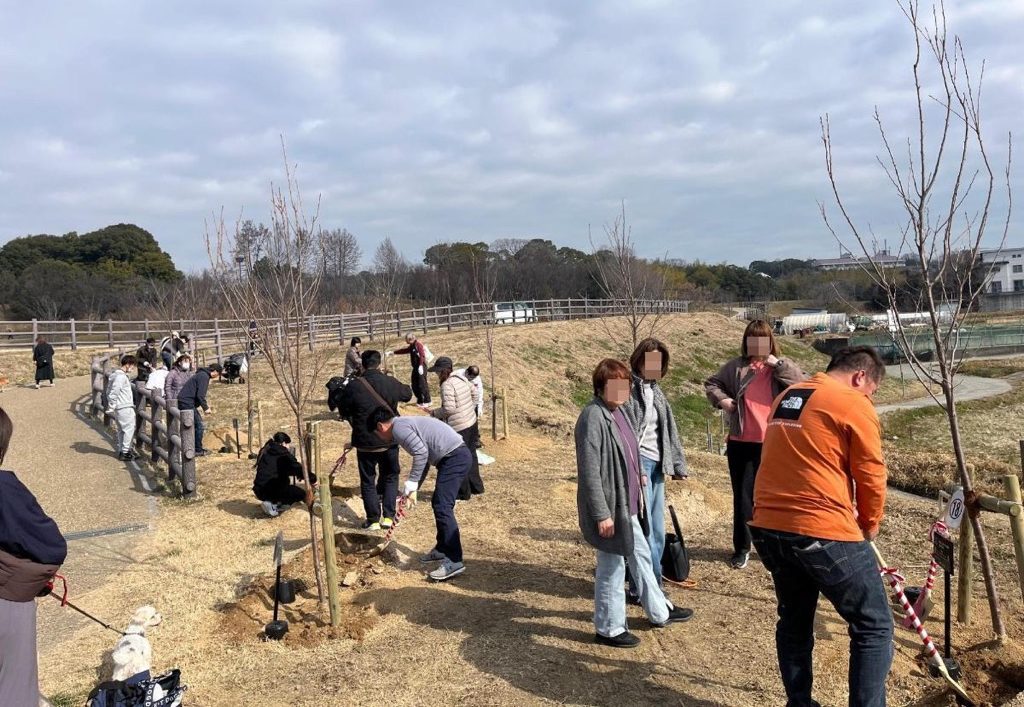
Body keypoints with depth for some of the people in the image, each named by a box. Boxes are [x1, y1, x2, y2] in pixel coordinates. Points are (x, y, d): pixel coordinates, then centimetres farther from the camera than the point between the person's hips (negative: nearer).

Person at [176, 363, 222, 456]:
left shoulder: (202, 375, 19)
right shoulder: (204, 377, -13)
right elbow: (200, 395, -20)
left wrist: (205, 405, 20)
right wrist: (205, 408, -11)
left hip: (183, 402, 10)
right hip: (187, 403, -10)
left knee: (196, 424, 16)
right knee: (199, 426, -4)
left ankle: (197, 448, 21)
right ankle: (198, 450, 1)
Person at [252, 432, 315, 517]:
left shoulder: (265, 452, 14)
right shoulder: (285, 456, -9)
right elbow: (298, 469, -17)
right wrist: (313, 479, -6)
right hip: (273, 492, -8)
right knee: (301, 493, 7)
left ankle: (272, 503, 5)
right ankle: (273, 505, -7)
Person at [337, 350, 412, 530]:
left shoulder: (353, 386, -13)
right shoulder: (391, 383, -6)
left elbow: (343, 411, 1)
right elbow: (408, 394, 14)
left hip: (365, 442, -2)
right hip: (389, 440, 2)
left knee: (368, 481, 12)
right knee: (390, 477, 18)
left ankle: (373, 520, 15)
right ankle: (388, 517, 14)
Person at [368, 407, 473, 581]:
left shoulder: (398, 427, -7)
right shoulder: (406, 424, 24)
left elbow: (421, 452, -20)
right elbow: (423, 455, 29)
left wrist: (411, 484, -11)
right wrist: (412, 489, 32)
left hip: (454, 457, -10)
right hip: (456, 456, 10)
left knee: (442, 507, -12)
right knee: (439, 504, 19)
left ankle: (454, 561, -13)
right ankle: (442, 549, 32)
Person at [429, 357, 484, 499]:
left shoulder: (447, 385, -19)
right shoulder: (462, 379, 7)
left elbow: (449, 408, -24)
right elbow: (474, 392, 21)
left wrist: (434, 413, -9)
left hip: (458, 429, -9)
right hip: (472, 423, 9)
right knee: (470, 456, 22)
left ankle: (463, 493, 13)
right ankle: (476, 486, 34)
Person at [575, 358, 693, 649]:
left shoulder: (617, 411, 7)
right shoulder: (593, 417, -22)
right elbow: (590, 471, -23)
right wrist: (602, 514, -22)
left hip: (627, 503, 10)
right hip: (610, 507, -10)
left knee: (641, 556, 23)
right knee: (612, 567, 5)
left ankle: (659, 612, 42)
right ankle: (609, 628, 22)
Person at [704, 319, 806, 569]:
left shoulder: (781, 367, 3)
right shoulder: (736, 366, 4)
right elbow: (711, 384, 15)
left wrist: (778, 364, -18)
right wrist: (722, 399, -2)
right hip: (741, 443, 1)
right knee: (742, 497, 7)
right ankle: (741, 548, 19)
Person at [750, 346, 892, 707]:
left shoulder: (784, 398, 16)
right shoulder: (854, 405, -6)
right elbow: (871, 477, -4)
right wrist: (869, 524, 14)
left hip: (769, 528, 8)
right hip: (824, 533, -7)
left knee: (794, 622, 23)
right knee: (874, 628, 10)